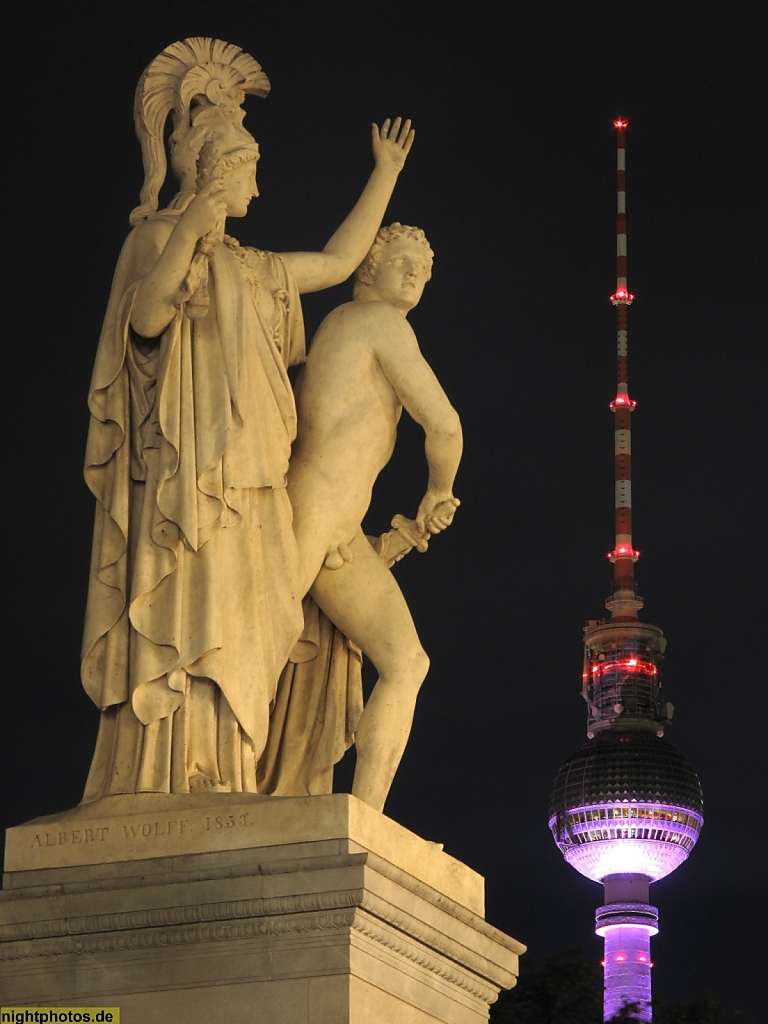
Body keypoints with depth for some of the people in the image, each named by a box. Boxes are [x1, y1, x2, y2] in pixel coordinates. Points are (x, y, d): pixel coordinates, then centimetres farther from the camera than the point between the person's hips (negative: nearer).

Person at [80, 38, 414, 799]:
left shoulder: (248, 269, 27)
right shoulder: (160, 236, 2)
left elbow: (338, 261, 37)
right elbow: (146, 317, -18)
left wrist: (385, 174, 39)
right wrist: (191, 222, -26)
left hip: (238, 493, 9)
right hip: (186, 474, -8)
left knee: (227, 655, -1)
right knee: (186, 636, -17)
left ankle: (206, 804, -5)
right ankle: (167, 797, -23)